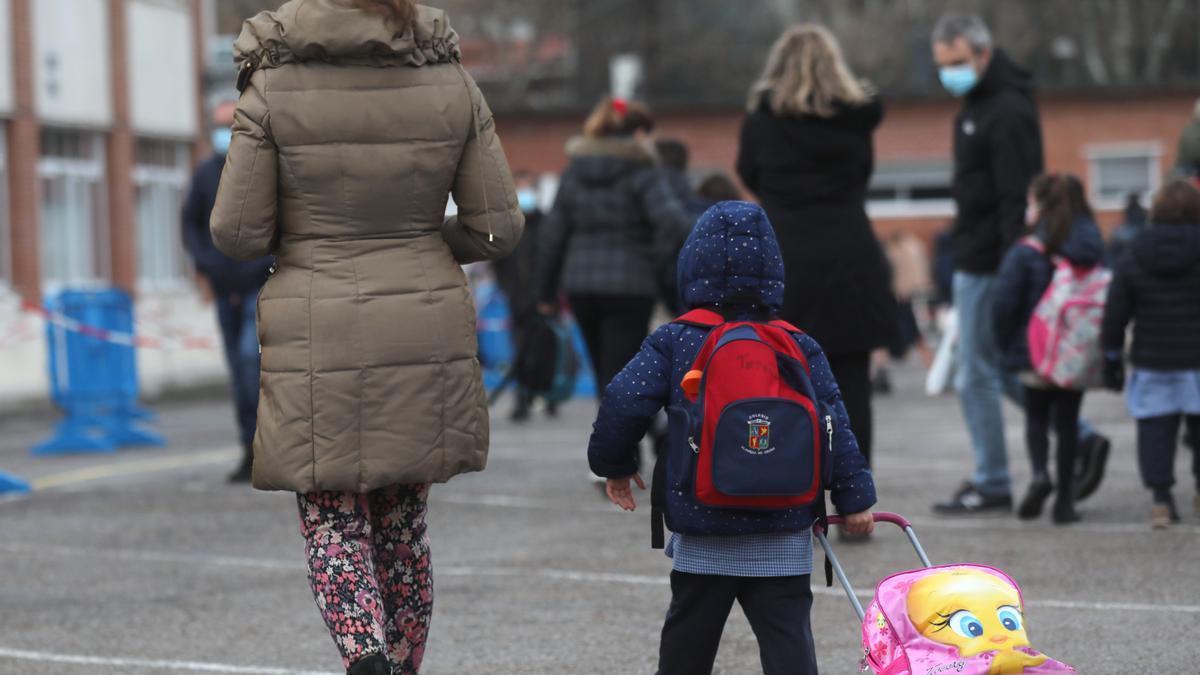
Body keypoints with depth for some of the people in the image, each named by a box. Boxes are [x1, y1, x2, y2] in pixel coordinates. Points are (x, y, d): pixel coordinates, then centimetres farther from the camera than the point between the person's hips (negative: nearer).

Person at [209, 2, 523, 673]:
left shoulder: (275, 84, -10)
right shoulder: (451, 81, -3)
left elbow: (237, 232, -8)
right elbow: (499, 227, -1)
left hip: (320, 343, -3)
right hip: (426, 336, 3)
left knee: (333, 520, 8)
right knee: (404, 517, 18)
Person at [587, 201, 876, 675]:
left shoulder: (673, 343, -3)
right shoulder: (800, 350, 1)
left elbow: (624, 402, -8)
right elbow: (833, 424, -1)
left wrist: (614, 463, 9)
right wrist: (854, 497, 6)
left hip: (702, 538, 0)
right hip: (783, 537, 0)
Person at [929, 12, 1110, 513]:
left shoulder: (1008, 113, -18)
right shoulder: (977, 104, 13)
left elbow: (1017, 201, -22)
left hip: (988, 264, -10)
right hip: (976, 260, 10)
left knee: (976, 374, -2)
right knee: (1002, 368, 15)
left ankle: (992, 485, 6)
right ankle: (1080, 440, 14)